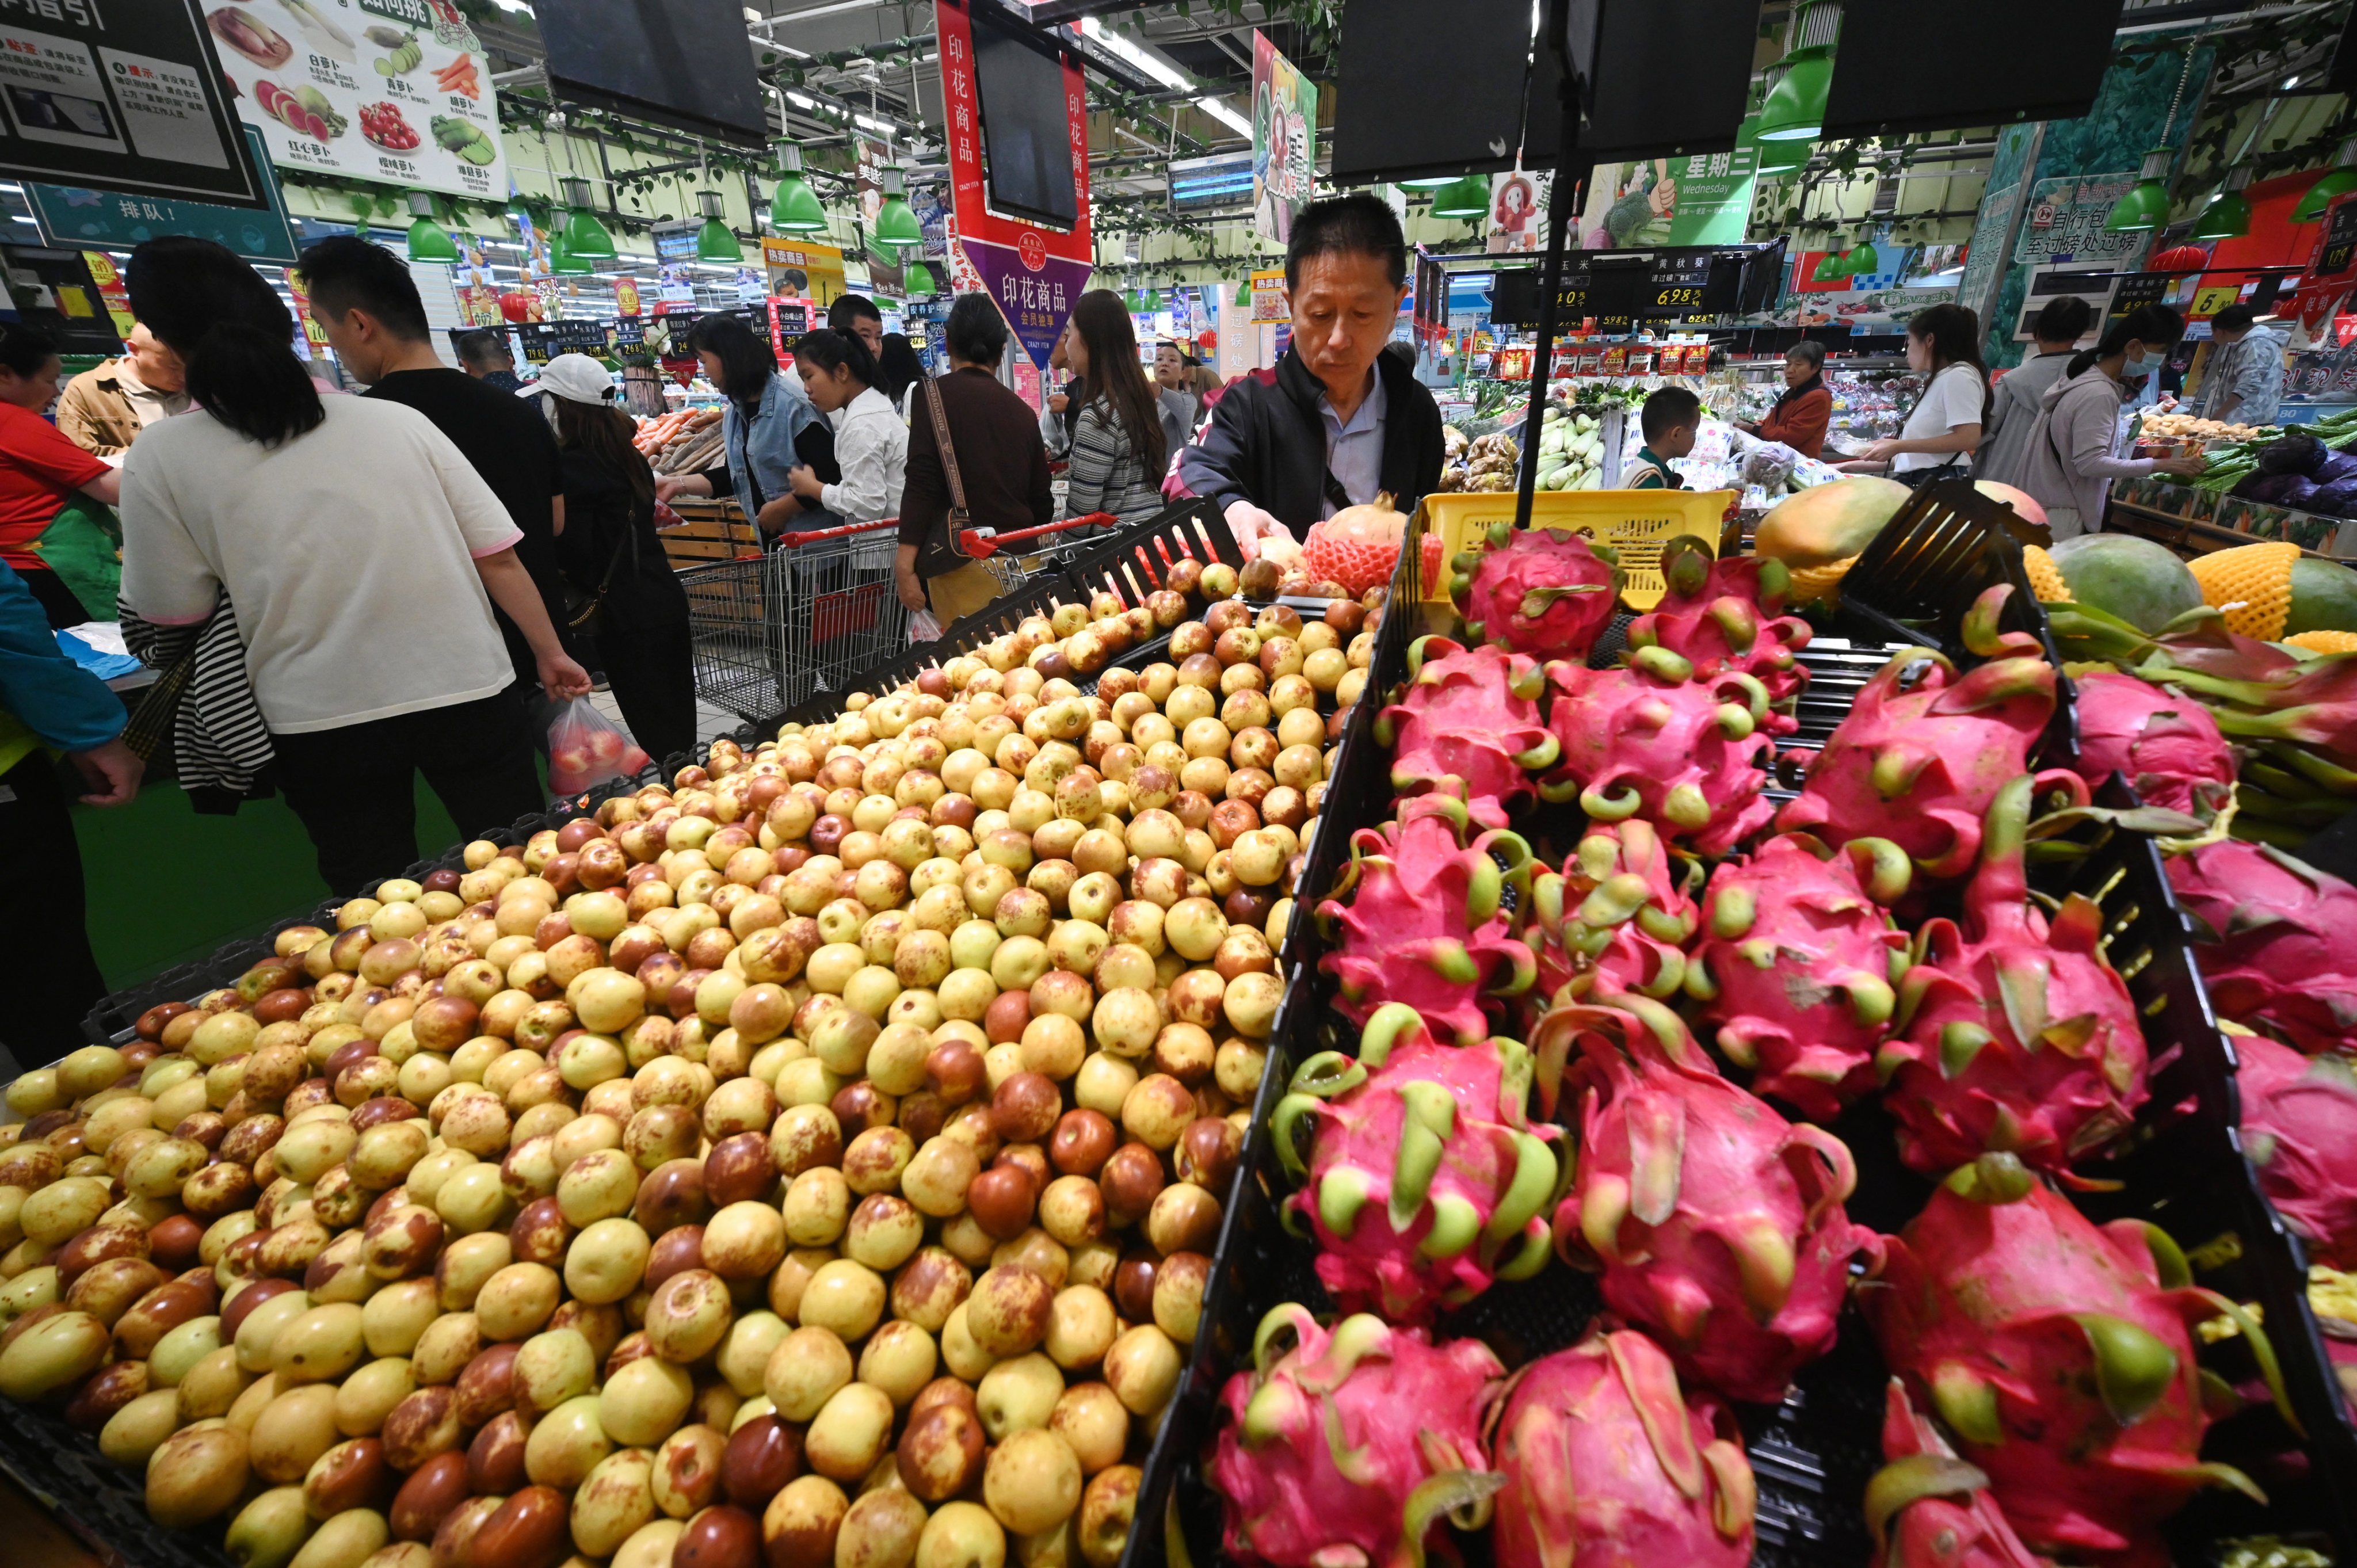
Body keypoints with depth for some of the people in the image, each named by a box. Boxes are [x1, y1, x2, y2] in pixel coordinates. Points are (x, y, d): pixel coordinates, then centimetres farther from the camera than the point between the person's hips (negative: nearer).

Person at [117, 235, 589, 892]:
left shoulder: (161, 457, -4)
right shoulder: (398, 420, -2)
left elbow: (178, 610, 2)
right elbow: (499, 558, -3)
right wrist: (551, 654, 8)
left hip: (321, 723, 0)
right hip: (469, 691, 1)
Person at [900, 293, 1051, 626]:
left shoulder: (934, 393, 1)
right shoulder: (1022, 410, 13)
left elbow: (921, 482, -11)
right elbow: (1043, 502, 15)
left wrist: (905, 563, -13)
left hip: (962, 561, -5)